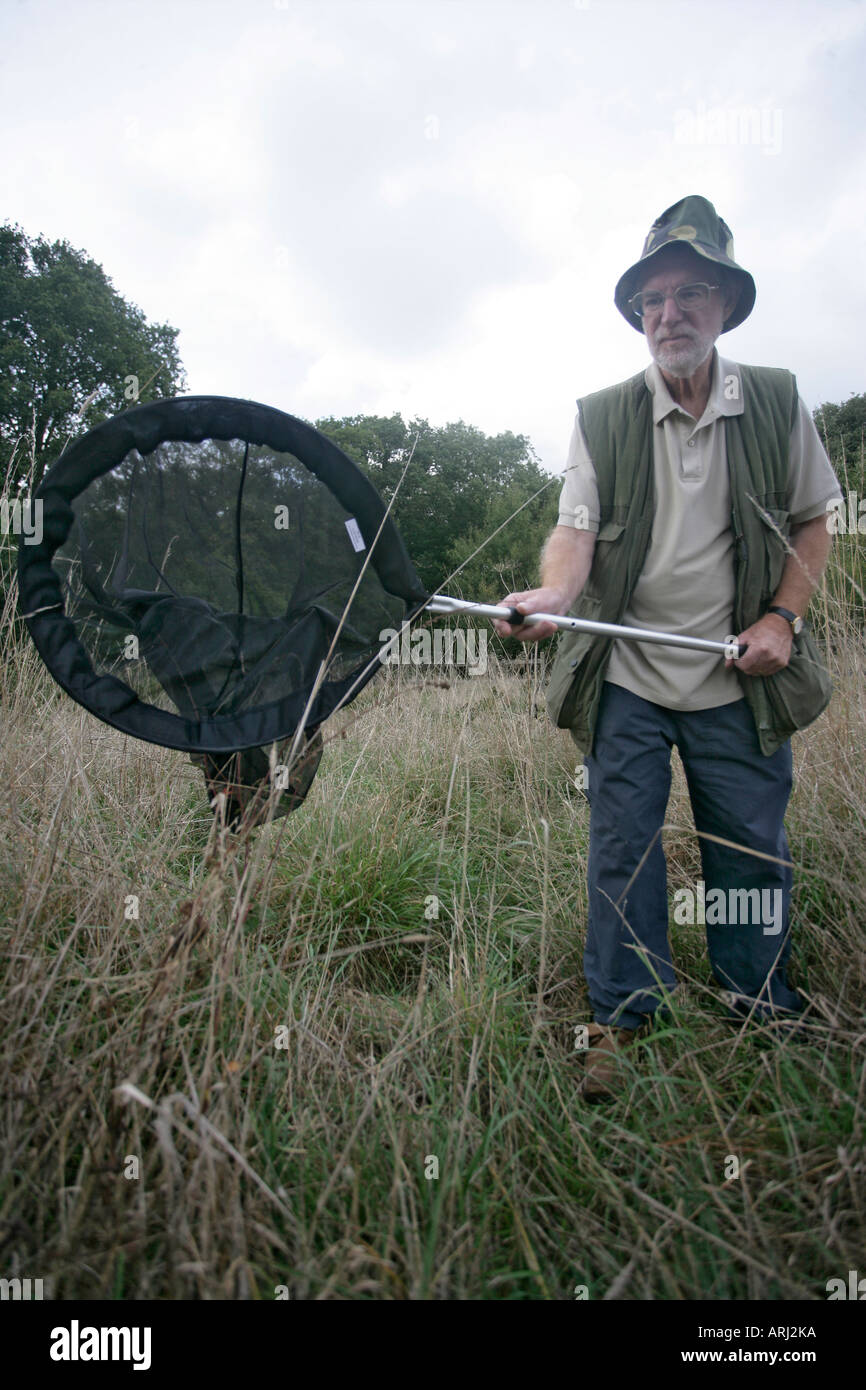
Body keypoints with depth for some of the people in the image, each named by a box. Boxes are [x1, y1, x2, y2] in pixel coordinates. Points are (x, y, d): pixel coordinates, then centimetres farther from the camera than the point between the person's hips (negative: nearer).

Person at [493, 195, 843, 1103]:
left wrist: (783, 618, -4)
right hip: (627, 677, -1)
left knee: (752, 851, 10)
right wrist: (553, 594, -28)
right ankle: (622, 1019, 20)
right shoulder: (601, 418, 2)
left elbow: (813, 521, 10)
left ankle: (762, 1008, 32)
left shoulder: (777, 403, 5)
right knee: (621, 850, 4)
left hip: (739, 680, 1)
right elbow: (577, 527, -7)